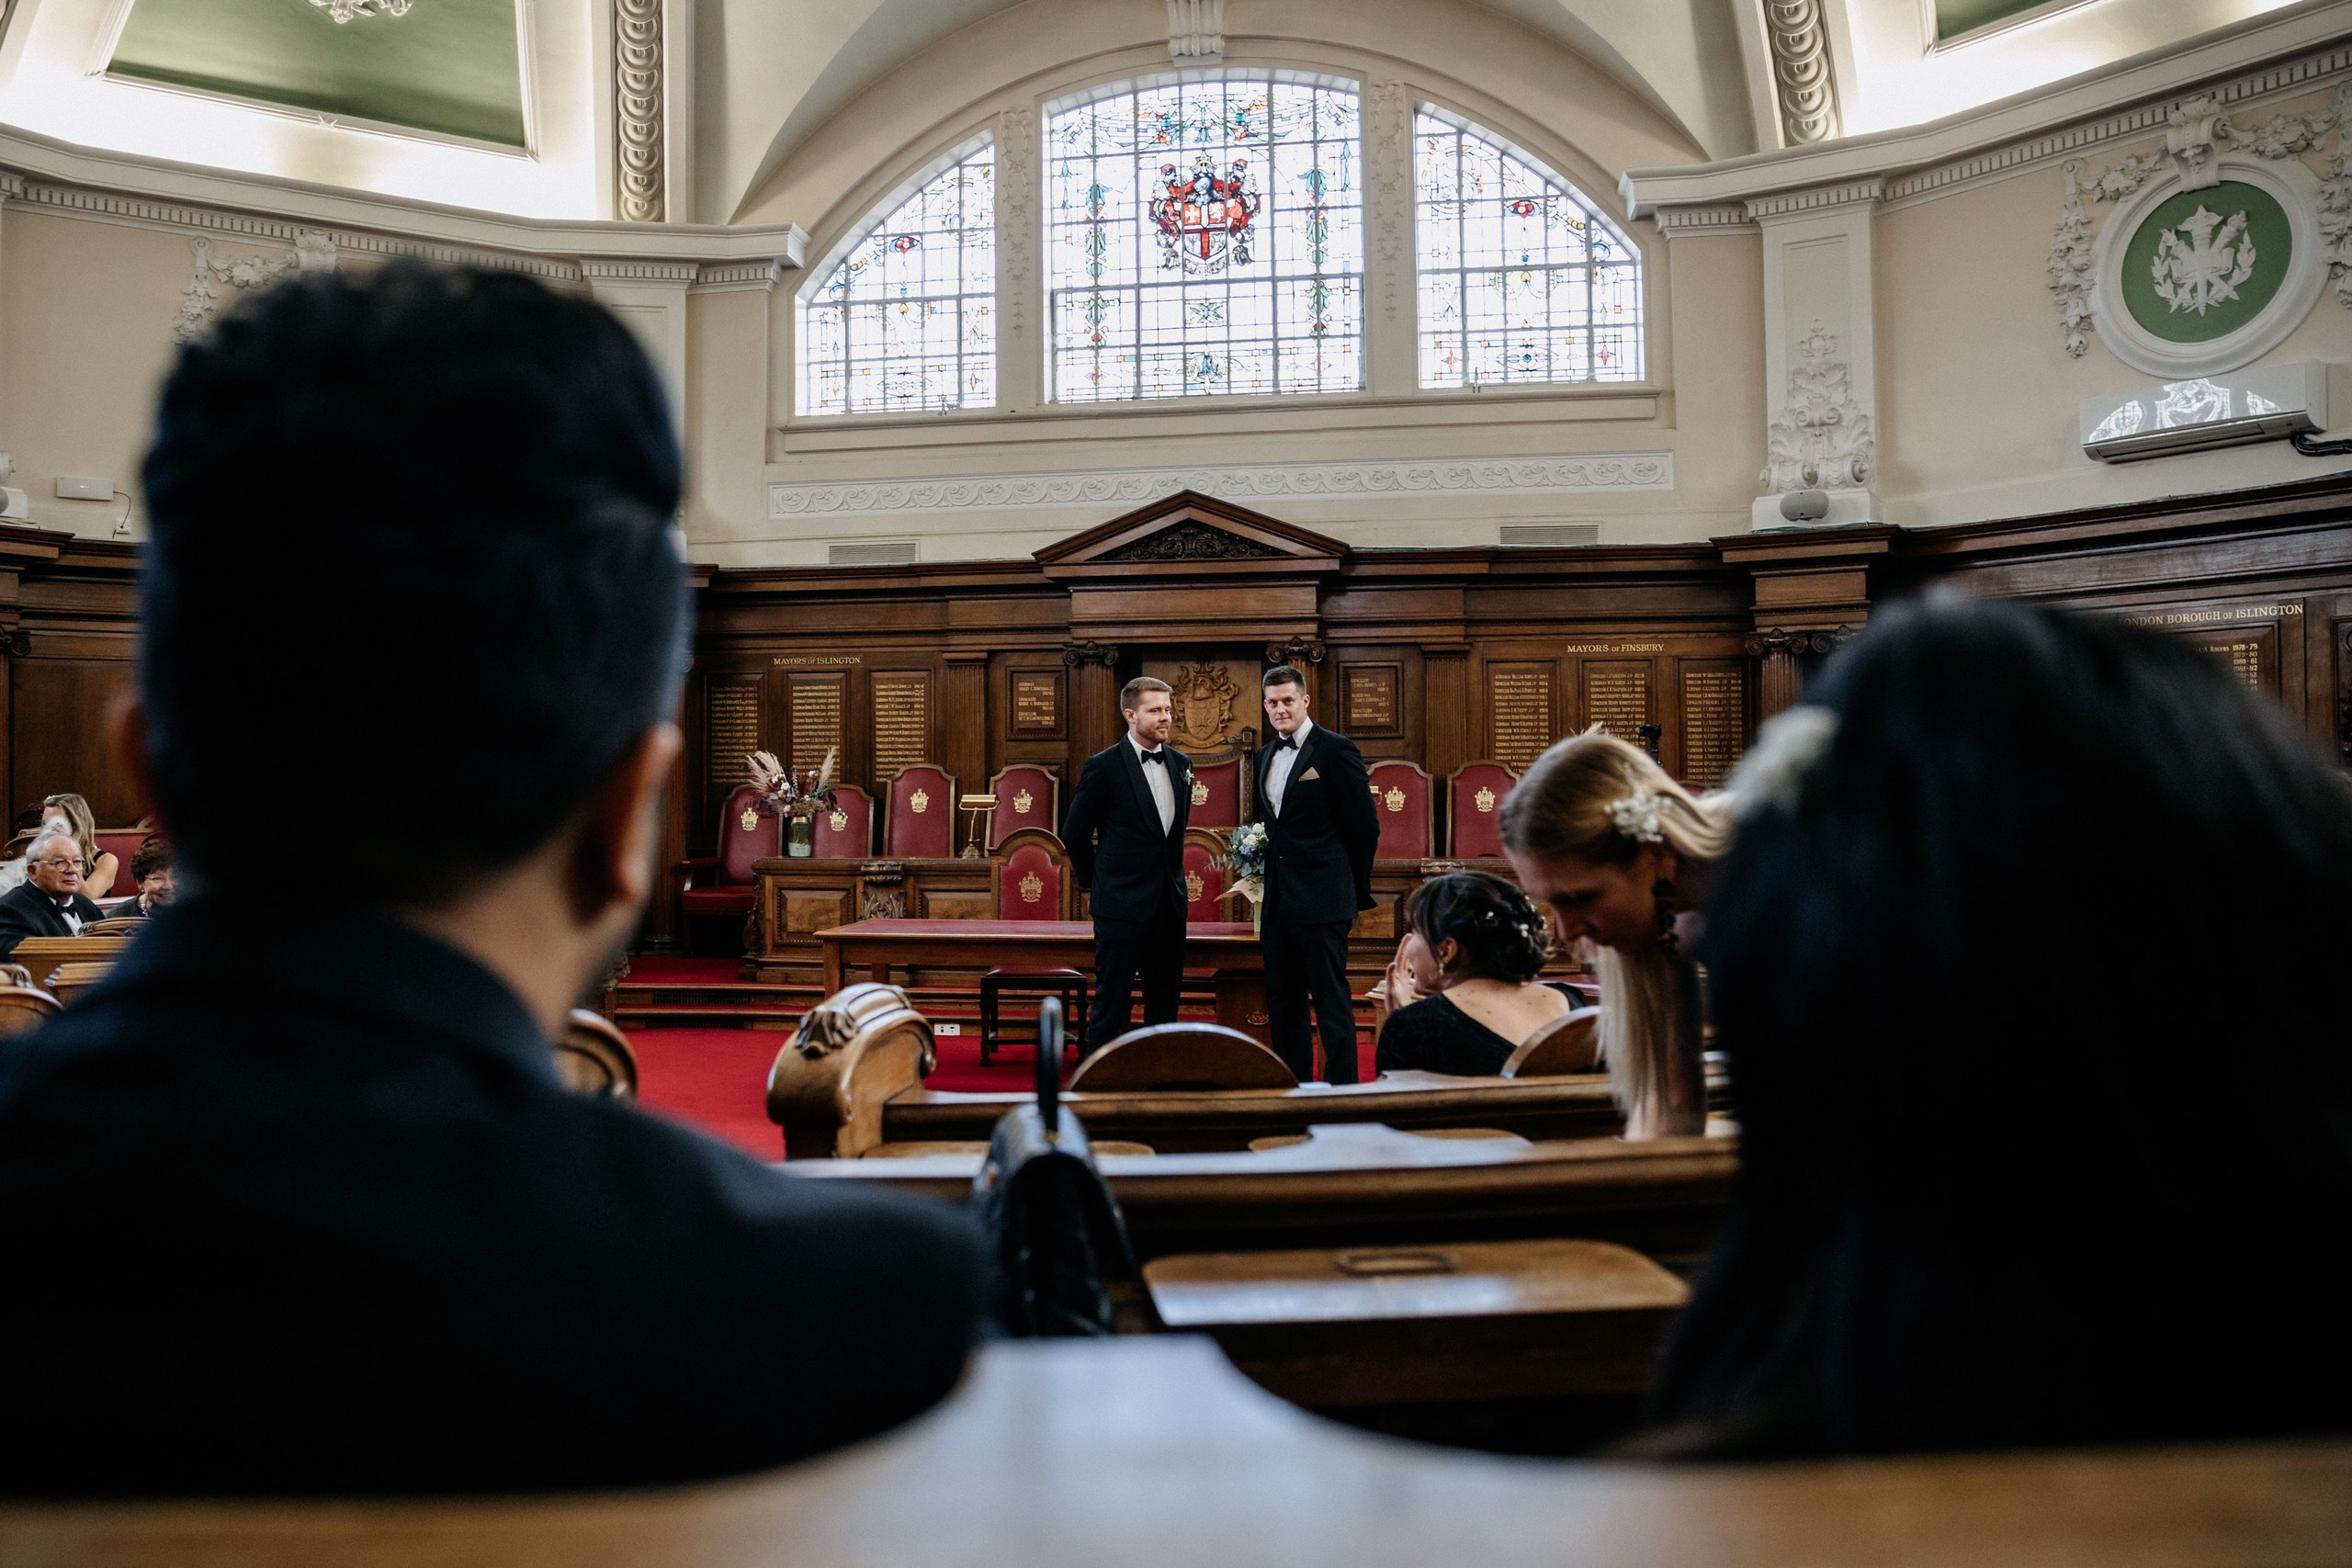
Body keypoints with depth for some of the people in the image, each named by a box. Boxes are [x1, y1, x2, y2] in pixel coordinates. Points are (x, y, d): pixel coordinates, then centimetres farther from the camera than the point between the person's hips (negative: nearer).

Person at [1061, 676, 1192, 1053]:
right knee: (1111, 1003, 0)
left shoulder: (1180, 764, 10)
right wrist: (1093, 882, 5)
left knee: (1165, 1003, 11)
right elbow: (1074, 832, -2)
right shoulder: (1103, 766, -9)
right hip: (1122, 905, -6)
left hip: (1170, 904, 6)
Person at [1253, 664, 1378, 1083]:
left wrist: (1357, 893, 1)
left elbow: (1365, 827, -6)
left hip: (1321, 901, -8)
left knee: (1332, 1003, -4)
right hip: (1278, 903, 8)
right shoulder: (1266, 757, 15)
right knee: (1282, 1004, 12)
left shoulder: (1336, 750, -7)